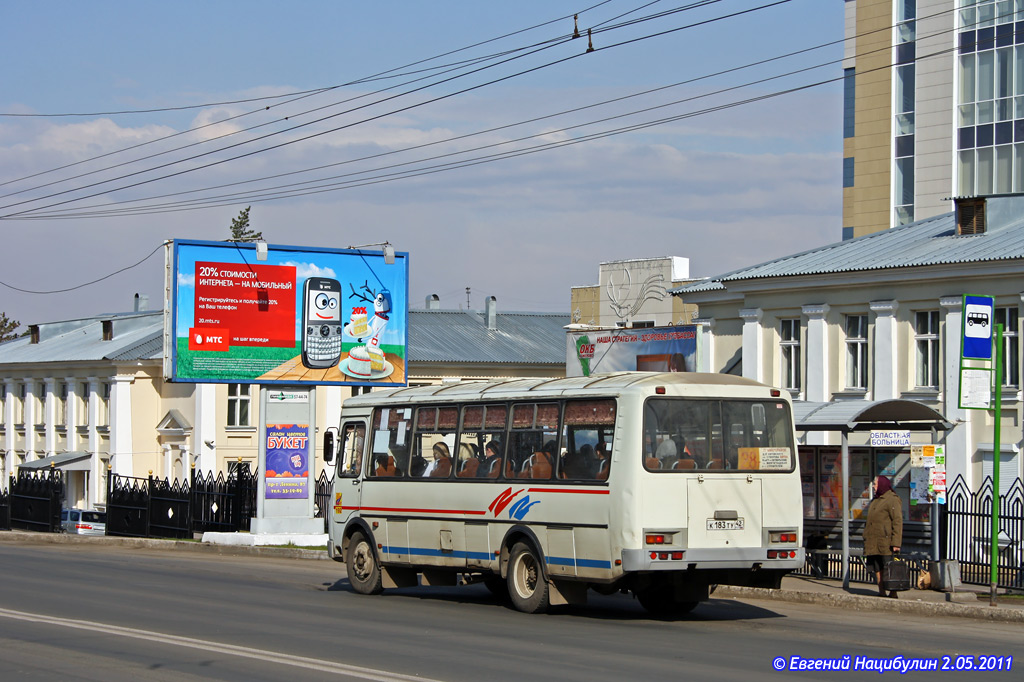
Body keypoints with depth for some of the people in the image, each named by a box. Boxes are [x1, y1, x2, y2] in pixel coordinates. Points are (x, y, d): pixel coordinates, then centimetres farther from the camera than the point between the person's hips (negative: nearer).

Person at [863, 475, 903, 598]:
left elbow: (898, 522, -14)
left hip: (886, 541, -9)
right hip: (874, 543, 9)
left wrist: (896, 542, -19)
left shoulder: (893, 500, -9)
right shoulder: (875, 500, 19)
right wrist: (867, 539, 22)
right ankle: (881, 592, 14)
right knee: (877, 568, 9)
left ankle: (893, 593, -3)